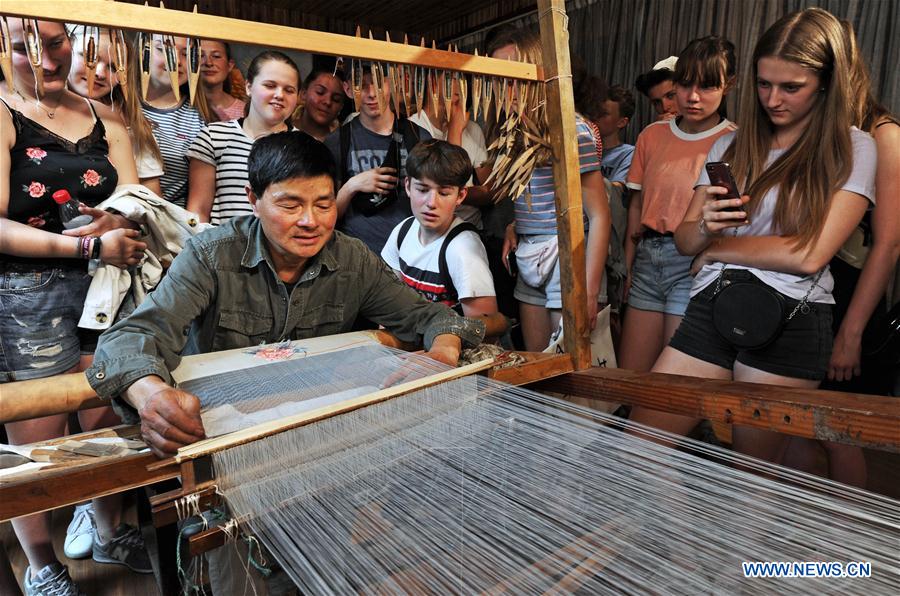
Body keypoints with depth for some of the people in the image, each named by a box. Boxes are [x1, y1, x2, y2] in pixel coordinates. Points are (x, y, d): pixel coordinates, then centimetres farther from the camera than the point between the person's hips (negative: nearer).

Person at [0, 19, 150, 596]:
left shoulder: (103, 117, 12)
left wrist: (118, 221, -17)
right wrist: (91, 245, -20)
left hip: (102, 288, 4)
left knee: (108, 422, 12)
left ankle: (110, 533, 36)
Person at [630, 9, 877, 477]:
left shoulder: (852, 149, 2)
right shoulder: (730, 146, 13)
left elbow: (809, 255, -9)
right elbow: (684, 240, 9)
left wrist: (716, 250, -1)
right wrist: (705, 225, -13)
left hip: (789, 320, -3)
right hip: (710, 308, 4)